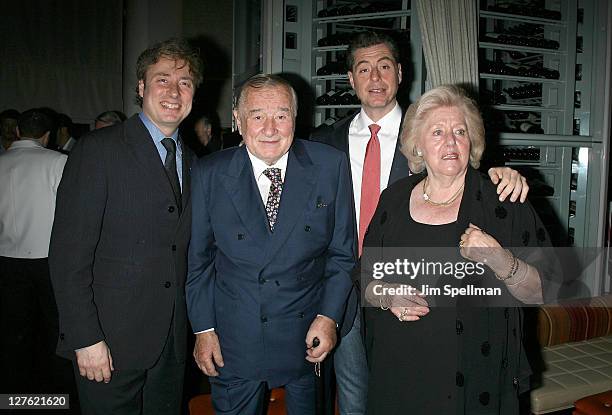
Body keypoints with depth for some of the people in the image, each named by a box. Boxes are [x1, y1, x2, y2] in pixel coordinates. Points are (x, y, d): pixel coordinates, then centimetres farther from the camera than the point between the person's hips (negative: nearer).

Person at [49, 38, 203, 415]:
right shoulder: (99, 150, -10)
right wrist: (85, 339, -16)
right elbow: (68, 254, -13)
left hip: (173, 342, 6)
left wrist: (197, 327, 8)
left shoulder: (191, 161, 10)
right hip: (110, 343, -5)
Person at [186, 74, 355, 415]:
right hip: (234, 340, 0)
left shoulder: (330, 166, -7)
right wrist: (203, 329, -1)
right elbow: (198, 258, 1)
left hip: (308, 336, 1)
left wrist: (329, 317, -7)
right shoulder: (209, 175, -7)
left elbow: (342, 252, -1)